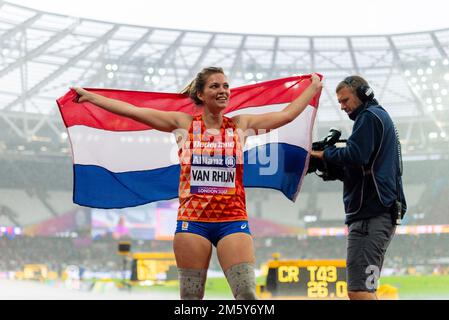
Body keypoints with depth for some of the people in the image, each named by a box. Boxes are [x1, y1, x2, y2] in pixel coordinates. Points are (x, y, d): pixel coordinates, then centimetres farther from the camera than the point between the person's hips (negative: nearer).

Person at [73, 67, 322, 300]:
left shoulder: (240, 125, 8)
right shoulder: (184, 124, 5)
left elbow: (287, 114, 10)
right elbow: (132, 111, 5)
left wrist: (313, 88, 17)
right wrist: (89, 96, 6)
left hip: (233, 220, 1)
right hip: (192, 220, 0)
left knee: (247, 295, -11)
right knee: (191, 297, 5)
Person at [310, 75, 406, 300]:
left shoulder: (370, 116, -5)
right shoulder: (382, 117, 26)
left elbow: (355, 156, -19)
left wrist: (324, 154, -3)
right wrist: (330, 166, 9)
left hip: (370, 213, -11)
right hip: (383, 212, 11)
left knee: (358, 290, -15)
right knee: (365, 289, 13)